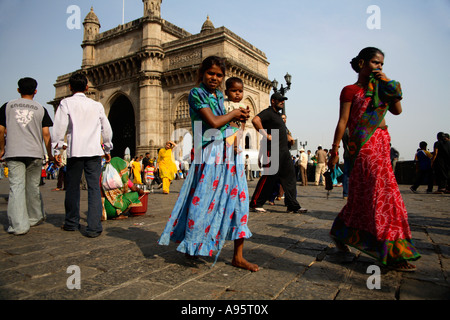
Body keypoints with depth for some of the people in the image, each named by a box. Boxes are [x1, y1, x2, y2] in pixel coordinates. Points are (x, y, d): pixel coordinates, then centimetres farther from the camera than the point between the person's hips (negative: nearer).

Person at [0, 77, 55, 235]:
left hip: (13, 152, 0)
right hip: (35, 153, 1)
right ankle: (35, 217, 25)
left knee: (16, 186, -3)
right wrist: (50, 154, 9)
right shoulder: (40, 109, 5)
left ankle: (19, 225, -8)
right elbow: (46, 134, 1)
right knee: (33, 186, 12)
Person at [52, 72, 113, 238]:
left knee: (73, 187, 12)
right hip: (94, 150, 1)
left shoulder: (66, 103, 4)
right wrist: (107, 149, 26)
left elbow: (60, 127, -4)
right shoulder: (97, 105, 12)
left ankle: (72, 223, 25)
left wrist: (57, 146, 5)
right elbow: (107, 129, 16)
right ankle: (94, 227, -7)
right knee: (94, 188, -1)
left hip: (75, 150, -1)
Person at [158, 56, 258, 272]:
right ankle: (192, 246, 25)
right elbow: (214, 122, -14)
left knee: (238, 198, 2)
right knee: (203, 200, -1)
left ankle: (238, 256, 10)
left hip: (231, 152, 7)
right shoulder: (196, 93, -3)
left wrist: (240, 116, -2)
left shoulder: (220, 96, 18)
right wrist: (234, 113, 1)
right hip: (210, 153, -7)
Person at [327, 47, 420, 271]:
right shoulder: (350, 90, -1)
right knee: (382, 195, -10)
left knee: (364, 195, 11)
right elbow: (343, 122, -7)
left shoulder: (379, 88, 20)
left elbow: (397, 110, 10)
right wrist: (334, 151, -11)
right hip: (363, 145, -8)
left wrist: (388, 84, 3)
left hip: (381, 144, 8)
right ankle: (393, 253, -2)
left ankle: (340, 233, 27)